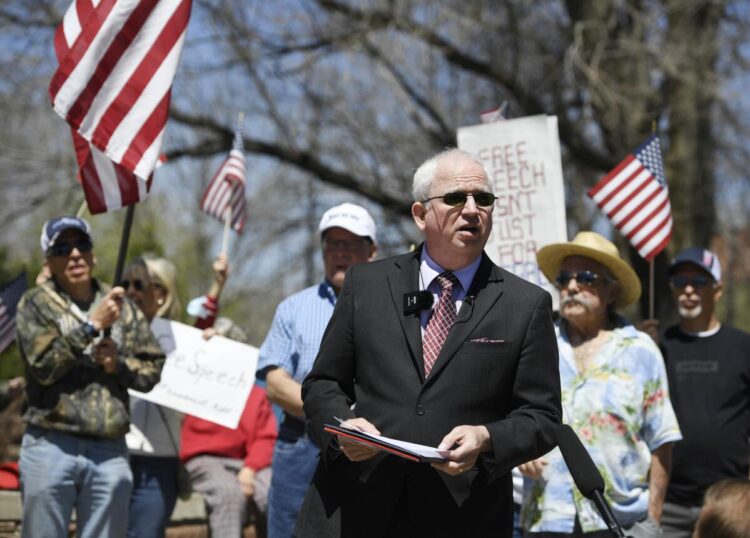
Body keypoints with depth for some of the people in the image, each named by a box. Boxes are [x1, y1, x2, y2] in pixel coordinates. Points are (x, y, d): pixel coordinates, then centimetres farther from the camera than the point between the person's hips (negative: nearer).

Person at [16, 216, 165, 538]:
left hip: (109, 450, 3)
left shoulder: (122, 306, 12)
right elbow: (43, 366, -12)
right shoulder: (36, 305, 2)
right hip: (51, 447, -3)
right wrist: (92, 325, -13)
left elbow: (154, 369, 11)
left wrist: (119, 365, -8)